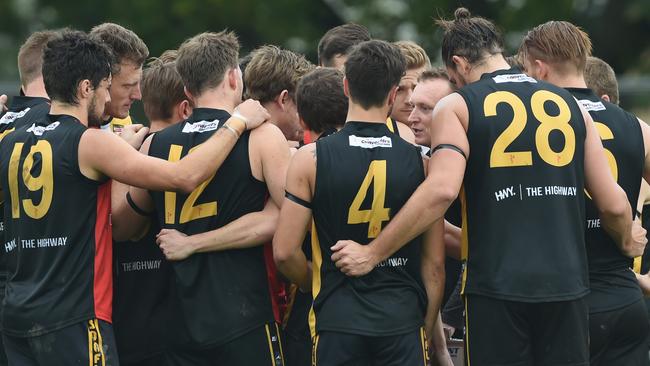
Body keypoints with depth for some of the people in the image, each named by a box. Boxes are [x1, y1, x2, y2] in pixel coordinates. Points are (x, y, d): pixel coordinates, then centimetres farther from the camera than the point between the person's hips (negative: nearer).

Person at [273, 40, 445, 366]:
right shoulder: (419, 162, 1)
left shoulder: (310, 159, -2)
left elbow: (284, 252, -4)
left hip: (337, 319, -1)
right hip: (403, 323, 1)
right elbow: (434, 264, 5)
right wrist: (426, 330, 15)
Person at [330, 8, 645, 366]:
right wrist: (627, 242, 31)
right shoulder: (569, 105, 11)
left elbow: (440, 191, -16)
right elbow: (613, 205, 9)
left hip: (496, 286, -3)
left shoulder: (457, 106, 0)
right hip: (566, 285, 3)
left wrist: (371, 254, -11)